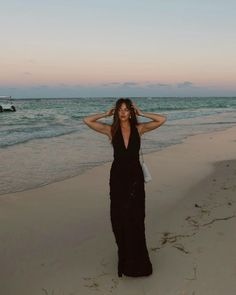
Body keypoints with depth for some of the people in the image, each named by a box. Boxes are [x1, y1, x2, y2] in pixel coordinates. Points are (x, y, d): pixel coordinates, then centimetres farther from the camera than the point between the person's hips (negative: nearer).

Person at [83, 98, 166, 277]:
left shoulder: (139, 128, 1)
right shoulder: (111, 130, 0)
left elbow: (162, 120, -6)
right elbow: (87, 120, -6)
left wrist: (141, 113, -2)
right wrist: (106, 114, 1)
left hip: (135, 176, 0)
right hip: (118, 176, 1)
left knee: (135, 218, 1)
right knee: (119, 217, 7)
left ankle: (136, 259, 15)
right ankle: (123, 253, 28)